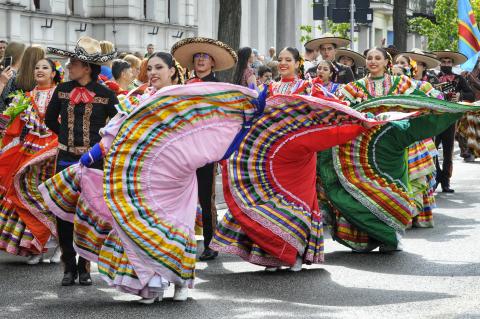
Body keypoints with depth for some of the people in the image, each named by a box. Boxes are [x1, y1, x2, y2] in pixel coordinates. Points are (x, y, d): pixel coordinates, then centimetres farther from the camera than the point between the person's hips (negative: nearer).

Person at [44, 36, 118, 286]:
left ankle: (84, 266, 14)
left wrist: (101, 141, 3)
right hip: (66, 160, 2)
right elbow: (50, 120, 17)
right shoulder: (62, 90, 3)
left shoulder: (105, 94, -5)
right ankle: (69, 266, 11)